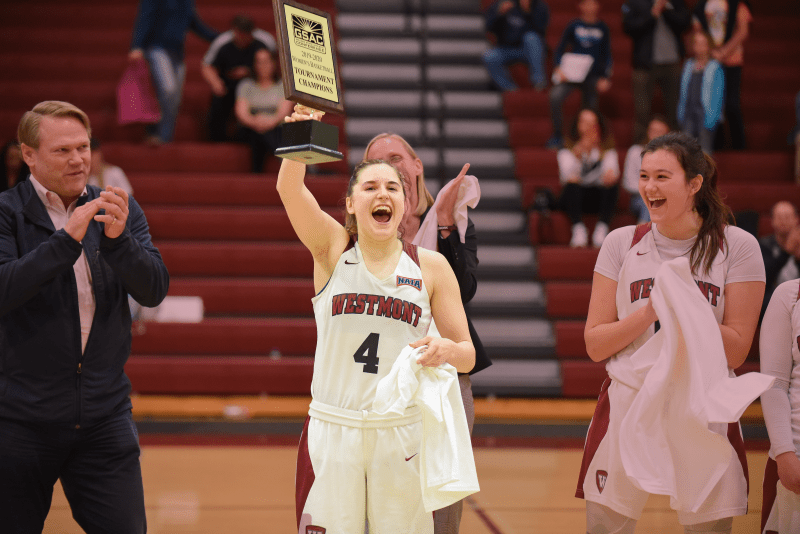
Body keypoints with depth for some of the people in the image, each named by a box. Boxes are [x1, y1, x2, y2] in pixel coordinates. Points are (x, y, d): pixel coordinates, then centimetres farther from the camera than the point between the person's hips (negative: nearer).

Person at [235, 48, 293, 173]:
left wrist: (271, 122, -24)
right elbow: (241, 113, 3)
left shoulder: (283, 85, 14)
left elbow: (285, 111, -1)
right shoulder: (246, 85, 17)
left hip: (276, 128, 0)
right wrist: (253, 122, -21)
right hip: (252, 130, 0)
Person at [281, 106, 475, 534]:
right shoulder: (333, 250, 2)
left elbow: (468, 354, 6)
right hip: (332, 429, -1)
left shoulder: (431, 267, 4)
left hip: (401, 432, 1)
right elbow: (289, 188, -16)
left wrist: (447, 350, -18)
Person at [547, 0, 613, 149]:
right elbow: (560, 49, 7)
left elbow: (607, 55, 13)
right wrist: (558, 68, -10)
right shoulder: (574, 26, 3)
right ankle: (557, 136, -14)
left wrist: (605, 77, 3)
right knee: (555, 96, -23)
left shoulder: (602, 28, 8)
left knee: (591, 107, 0)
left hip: (593, 75, 2)